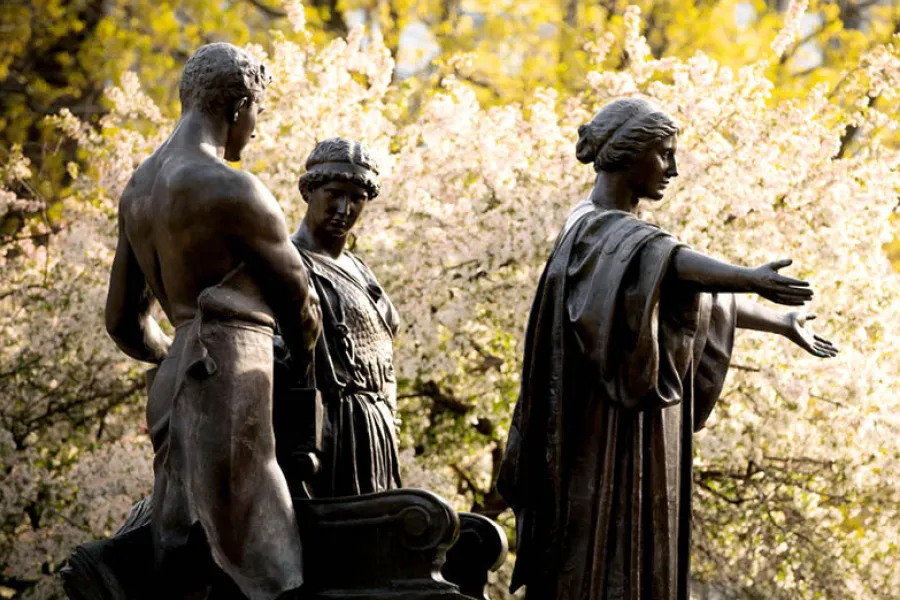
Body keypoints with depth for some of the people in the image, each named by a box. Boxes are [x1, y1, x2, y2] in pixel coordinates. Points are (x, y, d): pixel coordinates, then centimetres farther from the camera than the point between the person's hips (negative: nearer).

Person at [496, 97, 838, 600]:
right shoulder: (594, 230, -13)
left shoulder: (626, 233, 17)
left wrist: (783, 324, 45)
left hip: (642, 439, 10)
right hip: (610, 440, -10)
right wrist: (747, 278, -53)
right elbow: (667, 262, -36)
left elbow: (705, 295, 32)